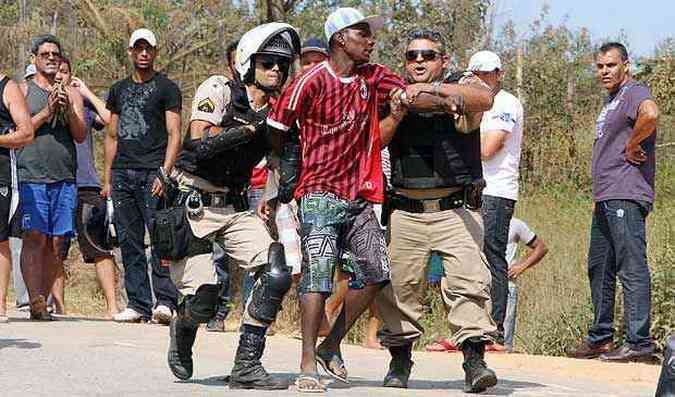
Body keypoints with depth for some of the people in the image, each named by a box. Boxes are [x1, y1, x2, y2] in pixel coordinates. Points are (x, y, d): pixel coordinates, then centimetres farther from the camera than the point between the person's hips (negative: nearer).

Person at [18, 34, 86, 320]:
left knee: (57, 242, 1)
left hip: (64, 178, 3)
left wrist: (68, 110, -8)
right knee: (35, 237, -14)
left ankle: (44, 298, 7)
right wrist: (47, 112, -12)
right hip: (31, 175, -3)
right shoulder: (23, 91, 9)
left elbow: (81, 135, 8)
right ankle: (36, 300, -21)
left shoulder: (72, 94, 17)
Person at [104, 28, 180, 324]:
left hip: (152, 173, -6)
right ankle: (138, 304, 8)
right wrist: (107, 178, 15)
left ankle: (166, 300, -11)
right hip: (122, 174, 6)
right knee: (129, 241, 5)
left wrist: (165, 173, -15)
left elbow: (174, 134, -3)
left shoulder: (166, 88, 3)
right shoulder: (119, 90, 19)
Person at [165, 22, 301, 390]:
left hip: (235, 208, 6)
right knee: (203, 298, -12)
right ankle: (182, 332, 26)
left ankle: (246, 365, -7)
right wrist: (251, 128, -23)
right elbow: (199, 146, -22)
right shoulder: (219, 90, -9)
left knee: (276, 275, -15)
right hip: (192, 205, -5)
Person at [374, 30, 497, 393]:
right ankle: (399, 359, 17)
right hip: (406, 212, 3)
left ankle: (474, 361, -17)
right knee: (398, 288, 2)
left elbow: (483, 99, -18)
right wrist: (399, 110, -11)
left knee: (468, 282, -15)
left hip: (456, 210, -3)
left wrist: (432, 89, -24)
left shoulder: (461, 87, 7)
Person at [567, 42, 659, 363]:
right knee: (599, 268, 14)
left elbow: (651, 114, -33)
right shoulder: (611, 100, 23)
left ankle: (639, 342, -14)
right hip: (605, 198, 11)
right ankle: (600, 338, 22)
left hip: (626, 196, -11)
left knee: (632, 267, -12)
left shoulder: (634, 93, -8)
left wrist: (632, 145, -19)